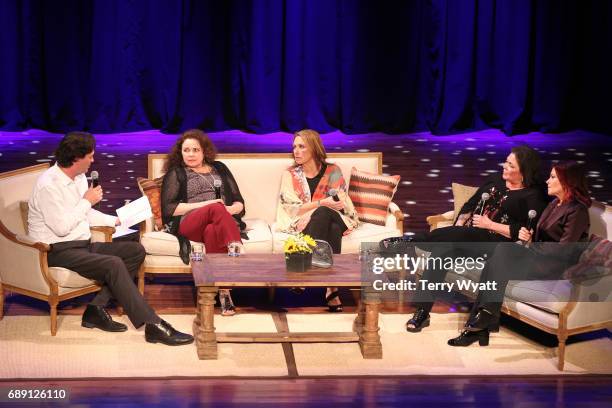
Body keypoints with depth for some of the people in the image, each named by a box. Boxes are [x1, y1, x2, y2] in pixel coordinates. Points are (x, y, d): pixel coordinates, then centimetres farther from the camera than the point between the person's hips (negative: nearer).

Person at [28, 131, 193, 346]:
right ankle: (152, 326, -30)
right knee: (113, 264, -29)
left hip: (83, 244, 10)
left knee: (135, 251, -3)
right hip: (59, 252, -10)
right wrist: (87, 201, -13)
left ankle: (96, 309, -10)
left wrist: (115, 220, 17)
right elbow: (62, 227, -22)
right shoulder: (48, 185, -17)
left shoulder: (79, 178, 11)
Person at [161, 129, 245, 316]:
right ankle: (238, 251, -53)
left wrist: (231, 209, -4)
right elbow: (168, 209, 4)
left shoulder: (219, 169, 28)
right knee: (216, 209, -37)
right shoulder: (176, 173, 20)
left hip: (223, 222, 2)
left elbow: (239, 202, 22)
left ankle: (224, 291, -50)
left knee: (212, 231, -39)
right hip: (188, 224, -2)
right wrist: (204, 205, -6)